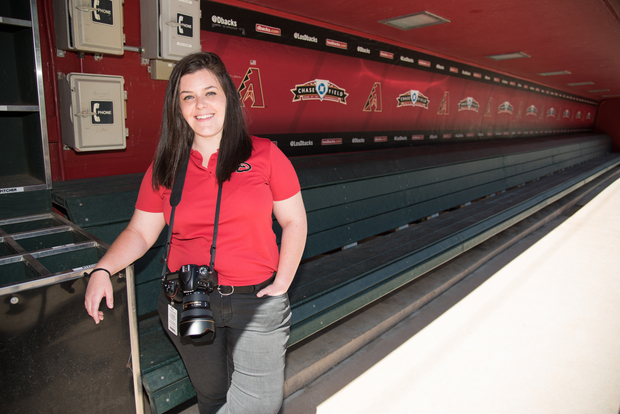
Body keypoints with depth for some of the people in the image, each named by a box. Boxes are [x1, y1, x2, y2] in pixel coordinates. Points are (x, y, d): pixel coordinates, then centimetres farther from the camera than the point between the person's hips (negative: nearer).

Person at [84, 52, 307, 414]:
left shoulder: (264, 155, -6)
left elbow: (294, 221, -3)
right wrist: (103, 269, -12)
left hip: (257, 301, -2)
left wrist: (282, 283, -9)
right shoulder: (165, 169, 2)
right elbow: (140, 232, 5)